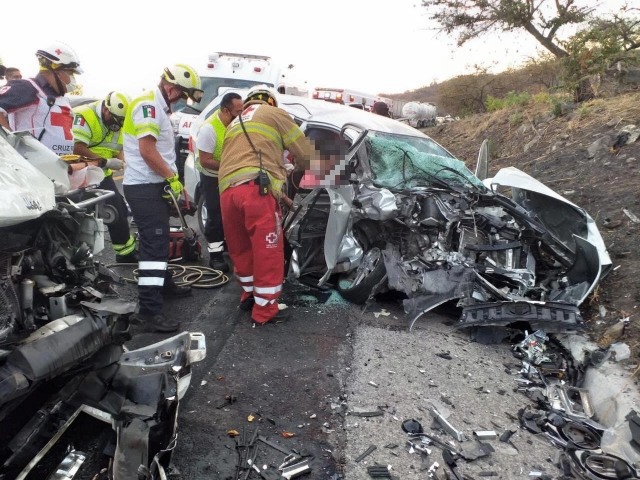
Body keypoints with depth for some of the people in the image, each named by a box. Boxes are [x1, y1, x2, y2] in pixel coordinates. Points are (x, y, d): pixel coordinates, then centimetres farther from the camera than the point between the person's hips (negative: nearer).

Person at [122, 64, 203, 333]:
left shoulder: (159, 107, 19)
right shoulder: (149, 104, -13)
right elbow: (147, 150, -22)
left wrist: (171, 178, 11)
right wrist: (172, 177, -15)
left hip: (153, 185, 11)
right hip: (144, 187, -11)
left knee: (159, 239, 21)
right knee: (155, 243, -15)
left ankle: (164, 284, 37)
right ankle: (149, 309, -16)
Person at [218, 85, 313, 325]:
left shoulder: (234, 124, 35)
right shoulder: (274, 114, 16)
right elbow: (305, 152, 15)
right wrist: (305, 167, 38)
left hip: (227, 191, 7)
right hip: (255, 188, -7)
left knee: (241, 249, 19)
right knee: (268, 250, 1)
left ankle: (249, 295, 33)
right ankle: (265, 309, 7)